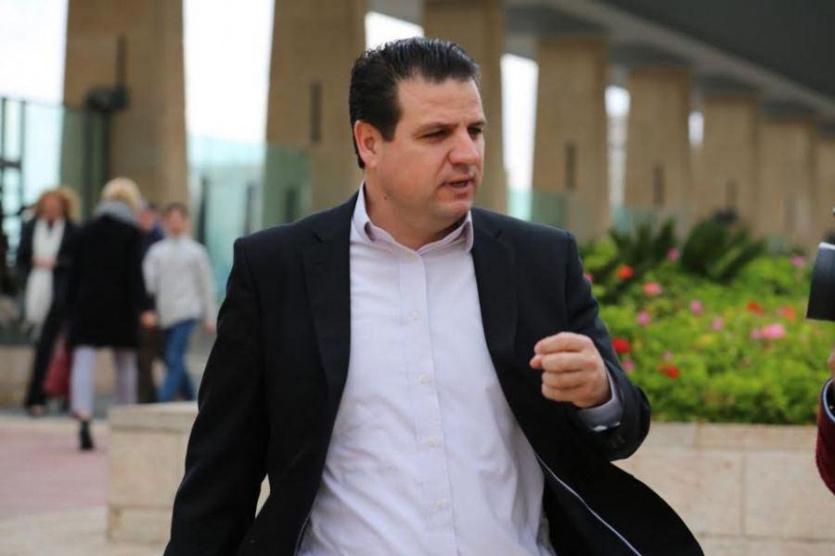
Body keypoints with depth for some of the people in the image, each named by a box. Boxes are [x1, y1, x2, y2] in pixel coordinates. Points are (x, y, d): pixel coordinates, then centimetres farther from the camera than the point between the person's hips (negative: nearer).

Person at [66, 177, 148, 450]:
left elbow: (75, 273, 8)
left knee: (83, 364, -5)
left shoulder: (85, 231, 8)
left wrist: (71, 305, 13)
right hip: (119, 305, -2)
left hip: (86, 304, 2)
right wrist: (141, 307, -8)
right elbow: (134, 273, -9)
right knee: (125, 366, 12)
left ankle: (83, 420, -22)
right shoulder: (130, 233, -3)